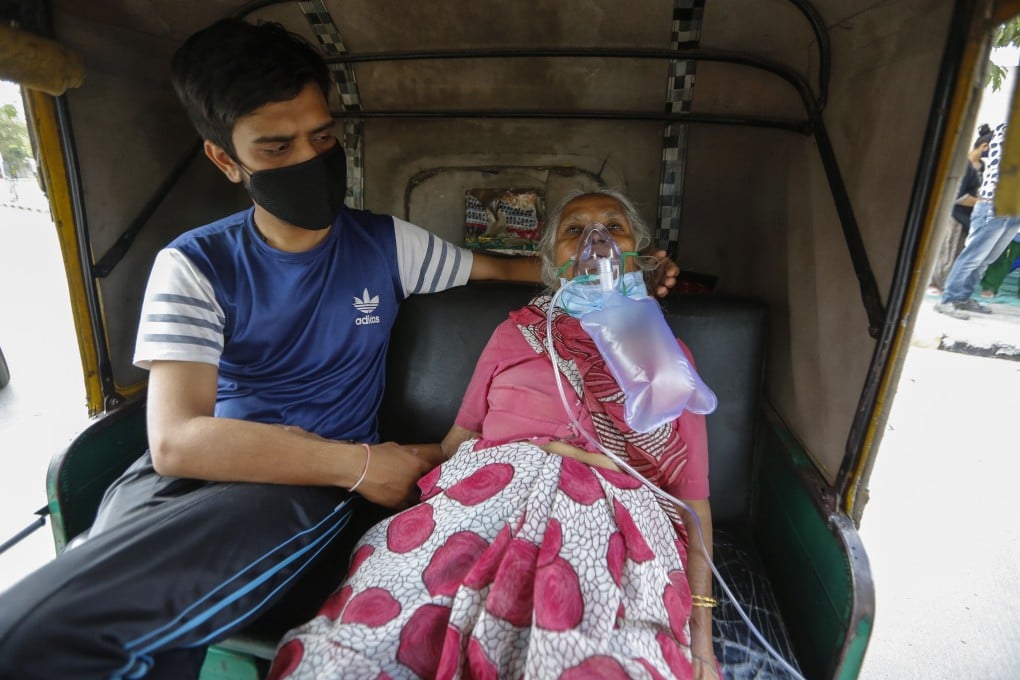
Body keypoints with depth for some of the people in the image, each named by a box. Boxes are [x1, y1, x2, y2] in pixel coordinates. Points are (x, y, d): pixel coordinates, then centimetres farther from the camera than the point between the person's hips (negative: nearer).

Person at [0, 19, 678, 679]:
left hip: (320, 487, -1)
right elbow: (176, 439, -14)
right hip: (201, 472, 2)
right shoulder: (194, 265, -2)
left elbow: (498, 265, 17)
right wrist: (362, 465, -18)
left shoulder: (386, 243, 4)